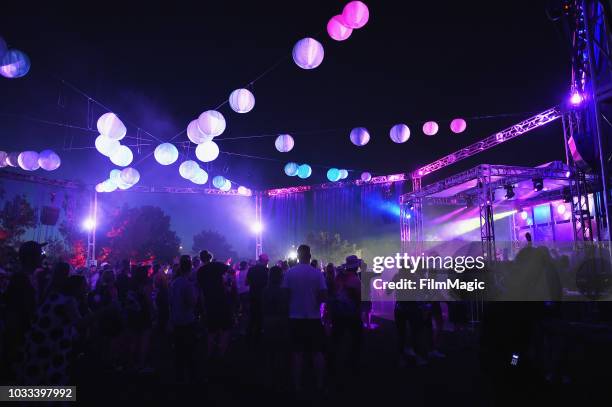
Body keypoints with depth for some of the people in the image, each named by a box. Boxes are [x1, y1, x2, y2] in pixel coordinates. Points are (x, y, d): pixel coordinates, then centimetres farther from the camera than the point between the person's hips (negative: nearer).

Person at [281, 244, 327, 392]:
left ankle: (298, 385, 15)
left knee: (297, 352, 9)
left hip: (295, 317, 1)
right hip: (314, 317, -1)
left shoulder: (289, 273, -5)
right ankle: (320, 384, 16)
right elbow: (323, 296, -10)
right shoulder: (317, 273, -8)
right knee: (317, 352, 11)